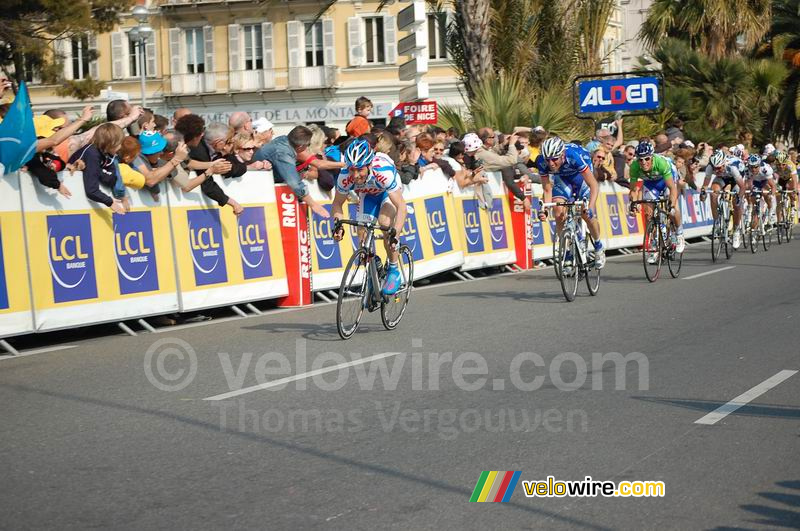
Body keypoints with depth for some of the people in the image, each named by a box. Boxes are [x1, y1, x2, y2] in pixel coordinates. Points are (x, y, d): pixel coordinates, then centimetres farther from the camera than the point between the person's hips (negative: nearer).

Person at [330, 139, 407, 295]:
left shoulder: (384, 172, -43)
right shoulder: (345, 176, -33)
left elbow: (401, 207, -40)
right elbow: (337, 203, -14)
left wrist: (395, 233, -53)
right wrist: (338, 223, -33)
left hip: (388, 192, -3)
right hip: (368, 195, 3)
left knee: (385, 222, -28)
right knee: (363, 233, -14)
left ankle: (394, 271, -11)